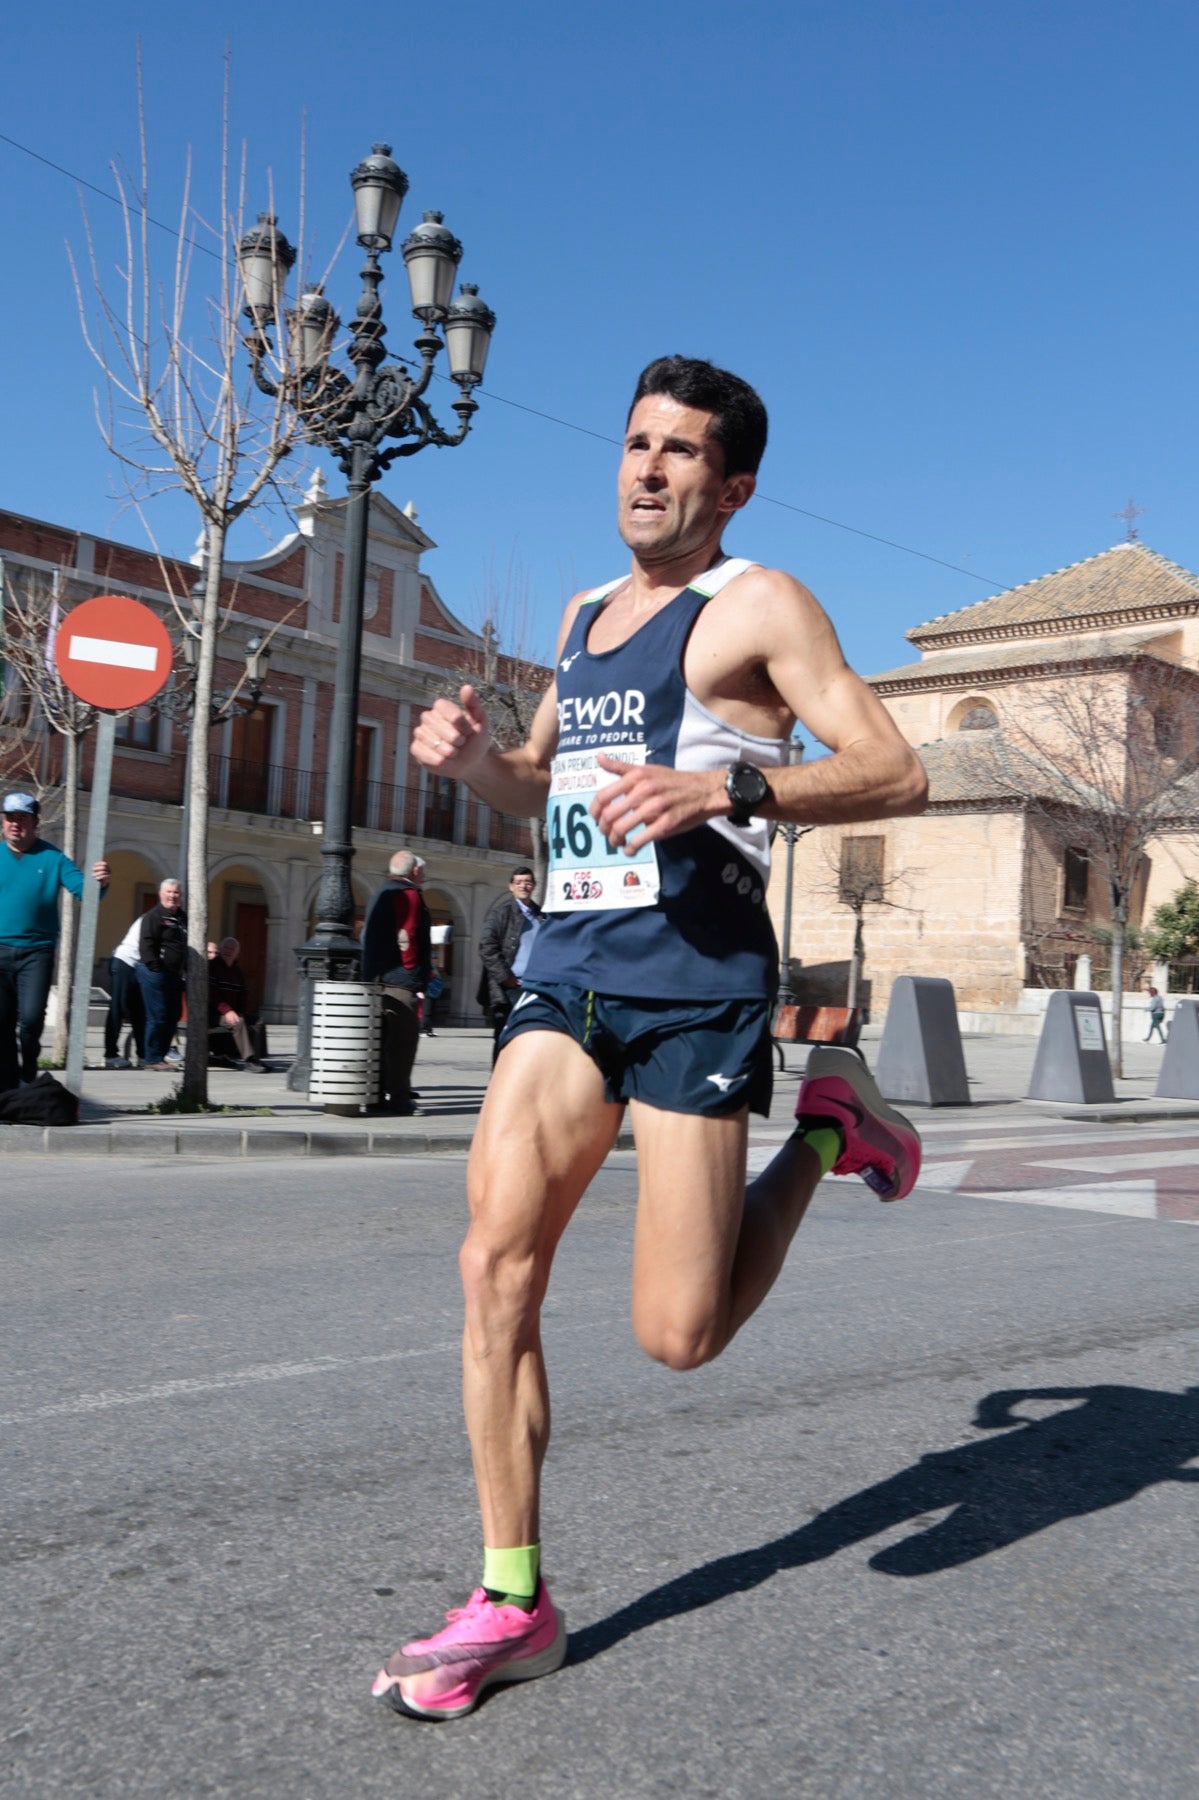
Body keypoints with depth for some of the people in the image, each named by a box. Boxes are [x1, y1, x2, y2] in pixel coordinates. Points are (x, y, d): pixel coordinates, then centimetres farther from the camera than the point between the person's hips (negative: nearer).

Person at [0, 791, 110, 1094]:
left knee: (31, 1017, -13)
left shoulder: (52, 858, 0)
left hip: (37, 951, -2)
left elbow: (82, 888, -10)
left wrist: (99, 883, -31)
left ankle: (29, 1070, 14)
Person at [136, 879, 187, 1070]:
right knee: (157, 1017, -7)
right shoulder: (153, 916, -7)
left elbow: (188, 945, 26)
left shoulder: (183, 918, 17)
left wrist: (186, 970, 17)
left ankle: (160, 1056, 18)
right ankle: (153, 1059, -1)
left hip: (175, 975, 8)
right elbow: (146, 944, -15)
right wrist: (155, 967, -21)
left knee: (173, 1017, 10)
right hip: (155, 975, -8)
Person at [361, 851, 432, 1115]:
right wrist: (417, 976, -16)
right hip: (403, 983, -9)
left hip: (378, 981, 9)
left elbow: (368, 937, 20)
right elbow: (407, 938, -18)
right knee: (402, 1040, -6)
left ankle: (379, 1095, 17)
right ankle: (398, 1098, -6)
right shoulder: (409, 895, -8)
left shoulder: (381, 894, 20)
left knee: (384, 1038, 13)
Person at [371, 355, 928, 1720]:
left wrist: (726, 787, -24)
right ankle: (511, 1604, 7)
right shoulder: (585, 615, 20)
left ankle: (831, 1128, 20)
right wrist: (472, 756, 9)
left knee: (678, 1336, -6)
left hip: (694, 972, -6)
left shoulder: (756, 605, -1)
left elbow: (896, 776, -9)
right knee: (495, 1265, -6)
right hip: (570, 962, 6)